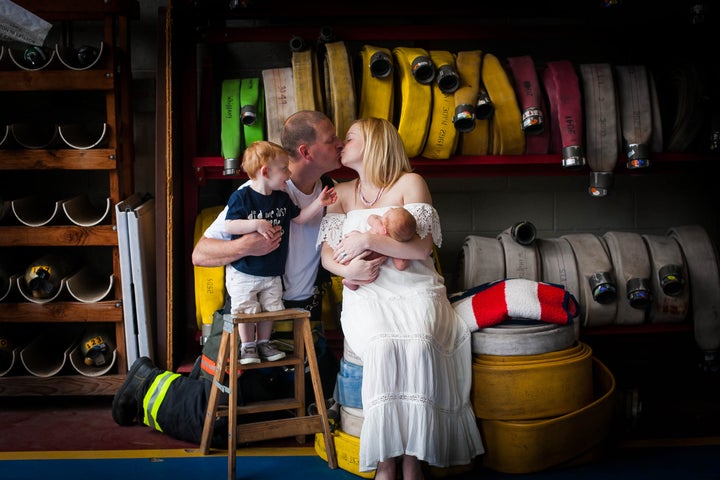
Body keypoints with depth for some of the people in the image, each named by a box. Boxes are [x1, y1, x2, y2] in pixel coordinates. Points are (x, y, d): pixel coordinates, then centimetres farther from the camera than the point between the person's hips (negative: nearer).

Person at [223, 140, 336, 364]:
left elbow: (299, 217, 13)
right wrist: (256, 224, -31)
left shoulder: (282, 198, 3)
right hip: (243, 272, -5)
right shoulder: (241, 197, -16)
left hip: (272, 273, 5)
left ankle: (263, 342, 30)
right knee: (246, 310, 2)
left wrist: (319, 203, 3)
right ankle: (247, 346, 21)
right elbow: (229, 226, -21)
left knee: (270, 308, 11)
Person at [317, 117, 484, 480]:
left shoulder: (409, 183, 6)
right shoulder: (342, 193, 18)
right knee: (382, 345, -32)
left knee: (417, 344, -33)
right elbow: (327, 254, 10)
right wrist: (348, 269, -13)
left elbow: (422, 247, -5)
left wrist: (367, 239, -12)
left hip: (414, 288, -1)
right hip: (366, 292, 2)